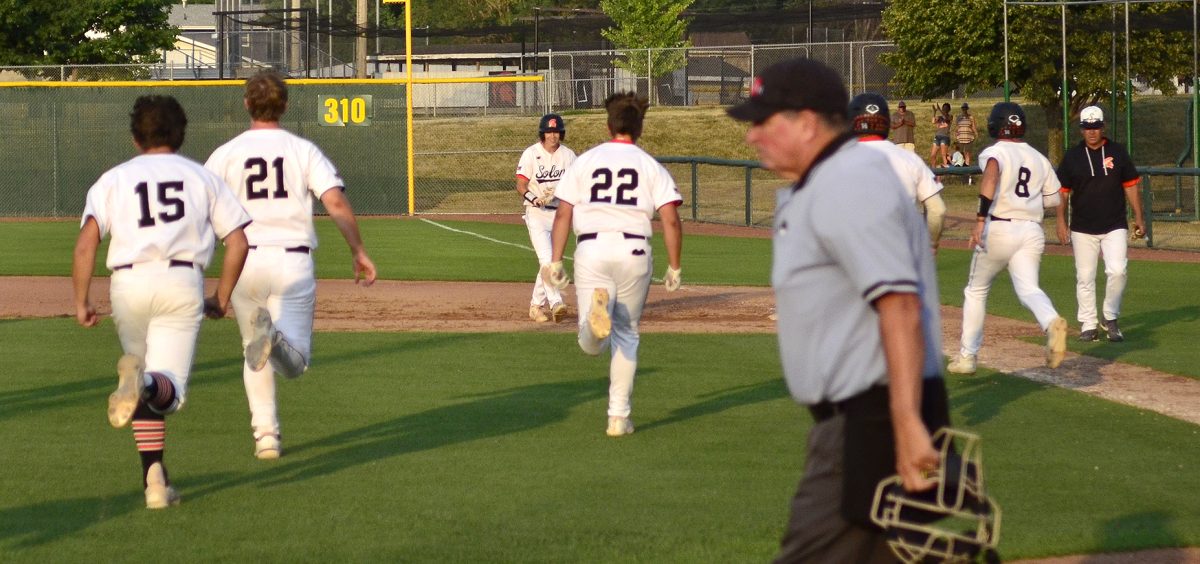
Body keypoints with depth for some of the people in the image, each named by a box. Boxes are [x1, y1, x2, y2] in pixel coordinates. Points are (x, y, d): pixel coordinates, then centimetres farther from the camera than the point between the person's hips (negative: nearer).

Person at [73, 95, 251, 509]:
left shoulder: (113, 179, 14)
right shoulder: (202, 177, 16)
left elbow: (86, 241, -1)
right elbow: (238, 242, 8)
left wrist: (81, 302, 1)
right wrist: (221, 298, 18)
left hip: (128, 284, 1)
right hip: (182, 281, -1)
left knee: (147, 393, 18)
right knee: (170, 391, -7)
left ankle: (155, 480, 9)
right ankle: (146, 383, -42)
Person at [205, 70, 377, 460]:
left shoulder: (226, 154, 5)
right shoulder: (304, 151, 5)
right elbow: (336, 203, -7)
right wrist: (359, 252, -2)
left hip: (244, 262, 1)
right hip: (293, 261, -1)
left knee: (254, 356, 19)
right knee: (295, 362, -2)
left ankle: (265, 434, 10)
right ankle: (274, 337, -35)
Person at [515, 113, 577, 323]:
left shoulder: (568, 155, 6)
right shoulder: (531, 154, -5)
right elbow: (521, 185, -8)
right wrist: (535, 199, -27)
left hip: (559, 213, 4)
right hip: (536, 213, -4)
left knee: (550, 261, 9)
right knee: (546, 258, -17)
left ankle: (537, 305, 21)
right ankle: (556, 303, -26)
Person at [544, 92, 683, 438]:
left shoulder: (585, 161, 11)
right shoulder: (651, 166, 8)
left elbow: (563, 214, 3)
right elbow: (671, 220, -1)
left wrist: (556, 261, 5)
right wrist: (674, 267, 5)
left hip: (591, 250, 0)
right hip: (633, 251, 0)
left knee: (592, 344, -1)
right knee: (626, 335, 15)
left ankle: (596, 304, -35)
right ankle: (619, 416, 10)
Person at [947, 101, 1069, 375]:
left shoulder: (994, 152, -3)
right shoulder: (1039, 158, 14)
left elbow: (991, 177, -25)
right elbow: (1054, 198, 16)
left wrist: (980, 219, -30)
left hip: (999, 229, -4)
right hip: (1032, 231, 4)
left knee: (976, 290, 14)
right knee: (1028, 288, -7)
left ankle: (967, 357, 18)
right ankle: (1051, 322, -41)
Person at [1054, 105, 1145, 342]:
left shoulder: (1118, 152, 4)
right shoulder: (1072, 156, 2)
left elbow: (1130, 186, 8)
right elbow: (1062, 190, 5)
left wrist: (1139, 217, 3)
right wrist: (1061, 221, -3)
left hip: (1114, 227, 0)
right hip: (1083, 229, 0)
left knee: (1117, 271, -14)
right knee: (1085, 277, 2)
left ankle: (1110, 318, 4)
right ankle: (1087, 324, 12)